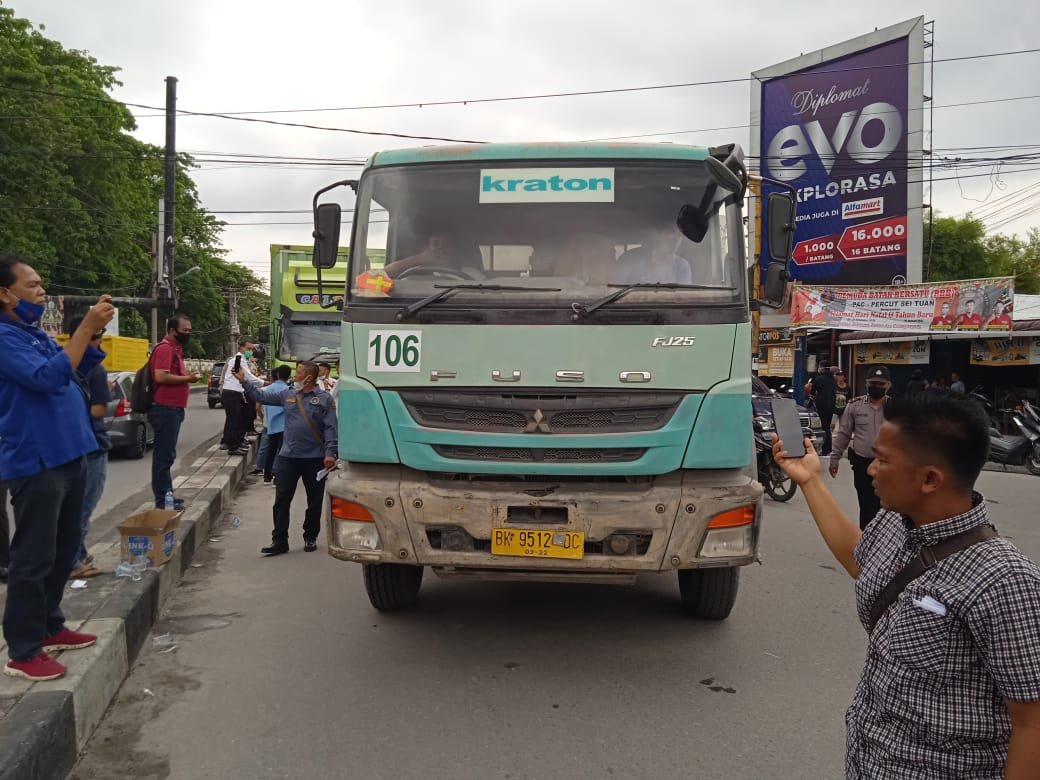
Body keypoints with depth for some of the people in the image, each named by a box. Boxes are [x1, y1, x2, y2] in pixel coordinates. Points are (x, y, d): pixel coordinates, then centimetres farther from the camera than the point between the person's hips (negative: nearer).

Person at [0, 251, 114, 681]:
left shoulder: (36, 332, 14)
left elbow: (82, 363, 18)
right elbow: (48, 377, -27)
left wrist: (100, 327, 1)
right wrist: (86, 326, -26)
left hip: (67, 456, 9)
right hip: (36, 464, -9)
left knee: (63, 551, 18)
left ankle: (50, 626, 31)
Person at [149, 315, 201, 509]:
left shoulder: (175, 348, 18)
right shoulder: (165, 348, -13)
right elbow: (160, 377, -23)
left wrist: (186, 376, 11)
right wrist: (187, 378, -15)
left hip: (172, 409, 11)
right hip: (165, 409, -11)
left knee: (166, 455, 15)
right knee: (164, 455, -7)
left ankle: (166, 496, 23)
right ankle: (162, 500, -4)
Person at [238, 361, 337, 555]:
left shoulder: (324, 399, -4)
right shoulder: (287, 394, 8)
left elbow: (331, 428, -8)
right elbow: (261, 396, 15)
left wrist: (330, 453, -16)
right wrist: (243, 380, 10)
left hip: (314, 458, -3)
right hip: (288, 457, 3)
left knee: (314, 501, 9)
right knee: (281, 500, 1)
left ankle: (310, 538, 25)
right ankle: (279, 541, 8)